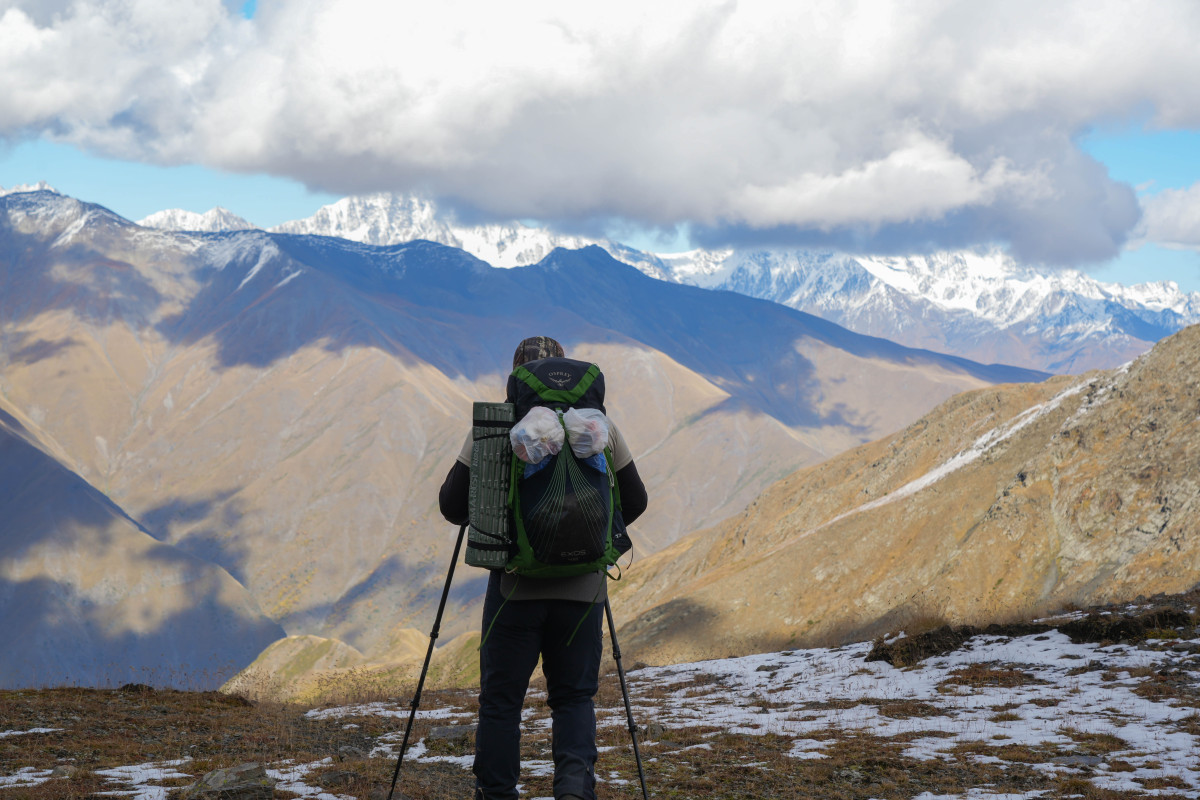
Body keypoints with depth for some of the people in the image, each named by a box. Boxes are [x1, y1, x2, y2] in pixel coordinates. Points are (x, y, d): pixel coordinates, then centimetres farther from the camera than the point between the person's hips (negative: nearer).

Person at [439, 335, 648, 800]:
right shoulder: (598, 426, 2)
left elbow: (453, 505, -2)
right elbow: (633, 502, 10)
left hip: (515, 585, -2)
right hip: (583, 587, 2)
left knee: (501, 698, 9)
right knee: (575, 696, 12)